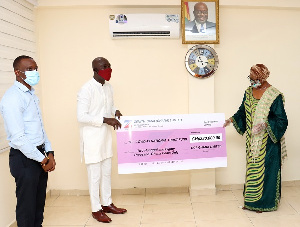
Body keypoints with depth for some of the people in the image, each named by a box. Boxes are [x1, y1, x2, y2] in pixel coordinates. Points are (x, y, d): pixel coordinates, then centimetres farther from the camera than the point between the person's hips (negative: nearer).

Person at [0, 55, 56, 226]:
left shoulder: (32, 95, 12)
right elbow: (18, 138, -21)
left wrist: (49, 153, 4)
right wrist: (43, 159, -14)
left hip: (40, 156, 8)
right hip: (24, 159, -8)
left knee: (40, 203, 18)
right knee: (27, 207, 5)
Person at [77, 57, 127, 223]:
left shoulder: (108, 87, 6)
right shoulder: (86, 89, -18)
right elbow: (81, 116, -22)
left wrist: (115, 111, -1)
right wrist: (105, 120, -25)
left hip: (106, 136, 8)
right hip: (92, 138, -8)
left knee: (106, 172, 17)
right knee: (95, 175, 4)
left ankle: (107, 204, 33)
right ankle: (96, 209, 20)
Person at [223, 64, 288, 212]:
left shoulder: (274, 95, -14)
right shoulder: (249, 92, 6)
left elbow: (281, 120, -15)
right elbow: (242, 112, 19)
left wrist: (264, 124, -28)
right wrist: (231, 120, 8)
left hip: (268, 141, -6)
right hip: (252, 141, 6)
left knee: (265, 169, 1)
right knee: (252, 168, 13)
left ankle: (265, 202, 15)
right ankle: (251, 200, 26)